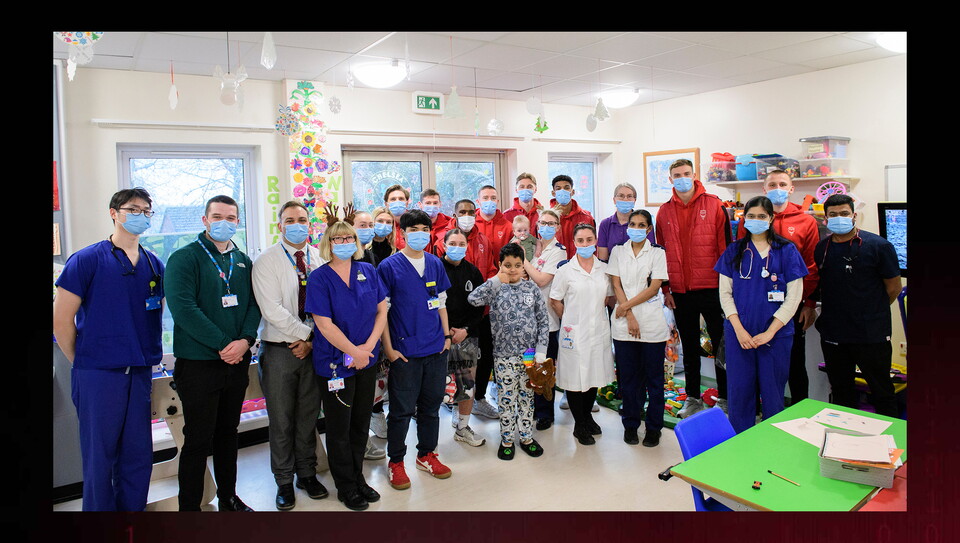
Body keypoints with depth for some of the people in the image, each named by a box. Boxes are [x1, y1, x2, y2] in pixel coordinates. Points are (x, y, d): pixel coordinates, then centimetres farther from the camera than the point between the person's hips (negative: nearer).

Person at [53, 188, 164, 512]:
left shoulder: (155, 265, 8)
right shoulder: (86, 260, -5)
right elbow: (61, 321, -4)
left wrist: (149, 354, 10)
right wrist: (83, 363, 1)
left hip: (141, 373, 4)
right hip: (98, 375, -4)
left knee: (139, 455, 11)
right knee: (100, 457, 6)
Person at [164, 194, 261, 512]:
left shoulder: (243, 262, 11)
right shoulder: (184, 258, -7)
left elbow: (253, 304, 6)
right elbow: (182, 308, -18)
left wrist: (245, 340, -12)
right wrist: (222, 343, -19)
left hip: (237, 363, 6)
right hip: (199, 364, -5)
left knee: (228, 432, 17)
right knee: (198, 440, 1)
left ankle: (228, 497, 31)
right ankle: (189, 507, 16)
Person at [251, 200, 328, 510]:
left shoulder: (320, 260, 6)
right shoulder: (266, 261, -5)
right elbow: (272, 310, -14)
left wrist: (311, 340, -7)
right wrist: (305, 334, -13)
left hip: (313, 349, 3)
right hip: (279, 351, -3)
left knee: (309, 416, 13)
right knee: (281, 421, 7)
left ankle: (307, 473, 30)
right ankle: (284, 481, 23)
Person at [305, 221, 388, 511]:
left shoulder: (368, 271, 3)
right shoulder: (319, 278, -9)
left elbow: (382, 310, 2)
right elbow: (324, 324, -14)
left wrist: (369, 346, -10)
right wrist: (354, 352, -15)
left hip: (367, 361, 4)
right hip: (335, 363, -4)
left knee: (361, 423, 14)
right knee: (339, 427, 8)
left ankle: (358, 477, 32)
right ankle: (346, 487, 24)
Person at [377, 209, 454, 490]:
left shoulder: (435, 264, 7)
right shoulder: (389, 266, -6)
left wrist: (447, 334, 8)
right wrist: (388, 348, -9)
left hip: (436, 349, 4)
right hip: (404, 350, -4)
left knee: (431, 405, 15)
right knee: (402, 409, 5)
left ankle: (426, 454, 32)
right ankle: (395, 461, 23)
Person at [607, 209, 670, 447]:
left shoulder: (657, 253, 3)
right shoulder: (618, 251, 8)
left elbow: (654, 287, -5)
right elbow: (616, 285, 2)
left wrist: (626, 306, -10)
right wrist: (630, 317, -8)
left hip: (652, 323, -1)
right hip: (623, 323, 1)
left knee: (653, 376, 4)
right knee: (628, 376, 7)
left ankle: (653, 427, 16)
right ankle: (630, 424, 20)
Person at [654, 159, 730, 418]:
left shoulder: (713, 204, -2)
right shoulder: (665, 211, 6)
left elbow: (725, 245, -3)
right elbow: (660, 251, 10)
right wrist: (665, 289, 5)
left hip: (711, 288, -3)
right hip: (680, 292, 3)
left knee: (720, 343, 7)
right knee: (689, 347, 13)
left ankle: (724, 397, 20)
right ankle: (693, 398, 25)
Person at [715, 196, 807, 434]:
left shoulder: (786, 251, 0)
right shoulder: (734, 251, 6)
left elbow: (794, 296, -3)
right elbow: (725, 293, 4)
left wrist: (770, 332, -9)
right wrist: (739, 329, -8)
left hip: (776, 334, -1)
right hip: (739, 333, 2)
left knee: (773, 391, 6)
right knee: (739, 391, 6)